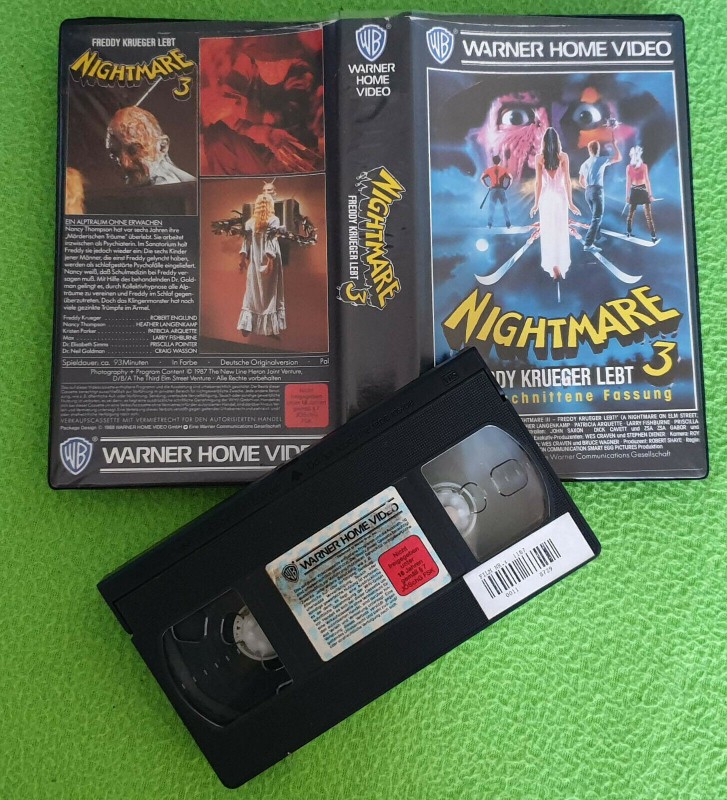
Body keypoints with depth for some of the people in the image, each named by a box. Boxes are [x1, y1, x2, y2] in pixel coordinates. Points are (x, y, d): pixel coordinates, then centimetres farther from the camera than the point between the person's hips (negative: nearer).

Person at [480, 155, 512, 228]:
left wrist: (487, 186, 4)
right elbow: (510, 178, -2)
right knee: (505, 206, 7)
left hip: (493, 189, 0)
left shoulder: (489, 170, 8)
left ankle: (489, 224, -3)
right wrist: (507, 187, 3)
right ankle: (508, 224, 3)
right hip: (501, 189, 0)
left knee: (491, 207, 6)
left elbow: (481, 178, 0)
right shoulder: (503, 169, 7)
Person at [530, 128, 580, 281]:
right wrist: (570, 202, 1)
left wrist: (536, 203, 3)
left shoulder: (539, 157, -5)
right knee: (561, 232, 11)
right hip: (560, 196, 0)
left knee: (548, 233, 5)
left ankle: (554, 268, -3)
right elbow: (567, 181, -4)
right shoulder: (563, 156, -4)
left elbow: (538, 182, -5)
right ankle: (561, 265, 16)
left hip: (546, 197, 0)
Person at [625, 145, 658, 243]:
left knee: (630, 214, 16)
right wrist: (650, 194, -7)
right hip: (643, 191, -3)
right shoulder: (644, 166, -8)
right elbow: (647, 181, -10)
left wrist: (627, 195, 4)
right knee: (648, 215, -5)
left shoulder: (629, 167, -1)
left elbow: (628, 182, -1)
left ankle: (628, 233, 22)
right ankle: (653, 237, -10)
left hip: (634, 191, 3)